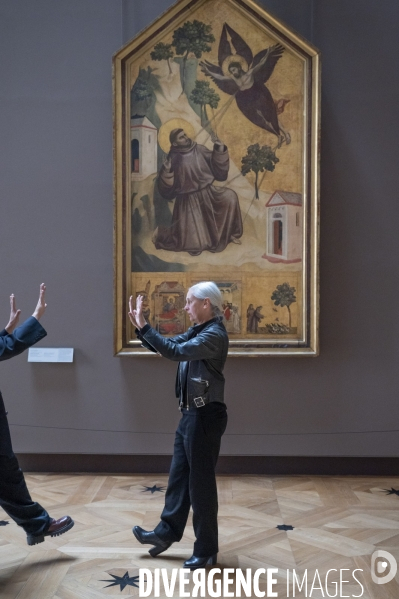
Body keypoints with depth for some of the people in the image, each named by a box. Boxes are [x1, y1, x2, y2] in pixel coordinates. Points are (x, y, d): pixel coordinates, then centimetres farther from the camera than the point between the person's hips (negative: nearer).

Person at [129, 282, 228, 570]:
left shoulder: (214, 334, -19)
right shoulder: (197, 331, 12)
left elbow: (175, 351, -29)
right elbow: (167, 345, 13)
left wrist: (144, 326, -23)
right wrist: (140, 326, 0)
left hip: (206, 416, -9)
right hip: (191, 414, 9)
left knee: (200, 482, 0)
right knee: (178, 476, 17)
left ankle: (207, 549, 13)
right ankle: (167, 531, 30)